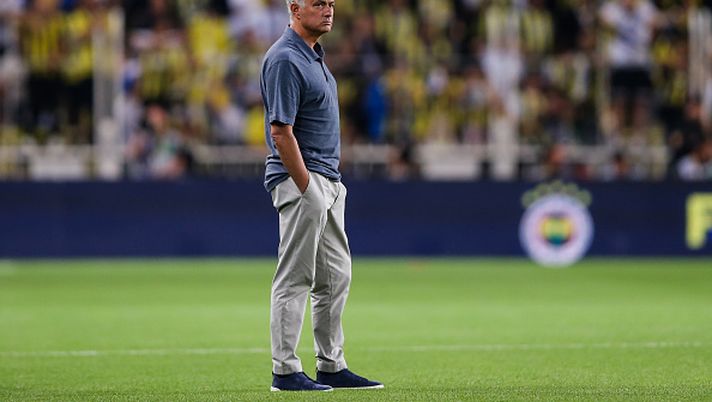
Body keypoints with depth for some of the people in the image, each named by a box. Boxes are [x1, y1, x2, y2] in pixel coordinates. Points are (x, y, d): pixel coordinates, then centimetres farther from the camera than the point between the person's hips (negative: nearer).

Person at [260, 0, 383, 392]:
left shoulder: (313, 53, 15)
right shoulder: (285, 59, -16)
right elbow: (281, 132, -20)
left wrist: (330, 185, 16)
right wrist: (307, 190, -20)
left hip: (328, 181, 10)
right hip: (301, 181, -10)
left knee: (335, 276, 13)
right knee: (295, 279, -6)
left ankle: (332, 367, 19)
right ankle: (285, 371, -2)